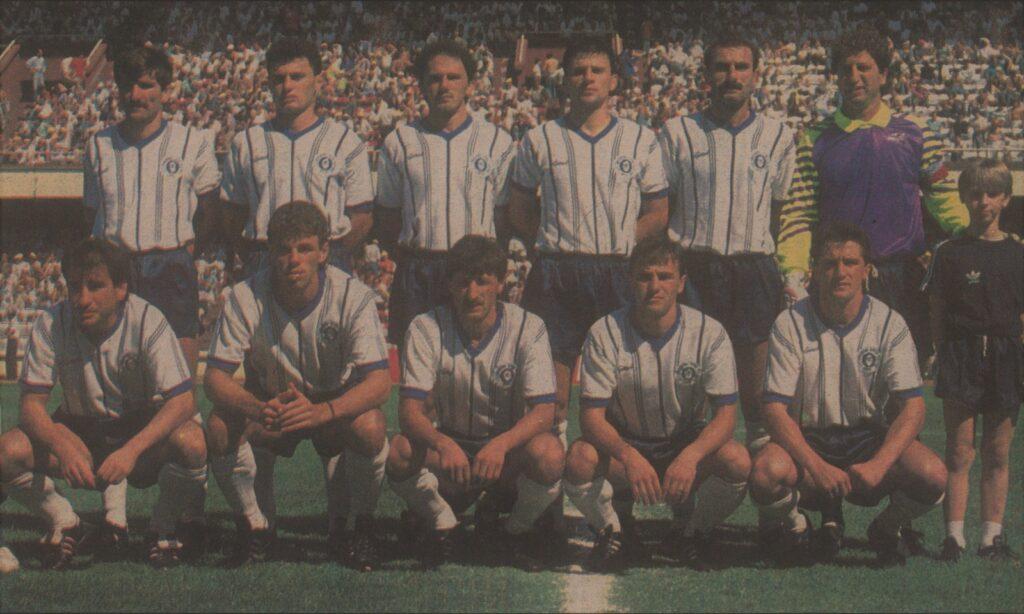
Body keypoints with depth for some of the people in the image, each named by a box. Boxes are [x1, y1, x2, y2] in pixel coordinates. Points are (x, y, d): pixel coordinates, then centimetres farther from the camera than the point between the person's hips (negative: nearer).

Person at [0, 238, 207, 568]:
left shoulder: (147, 321, -21)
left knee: (190, 442, -35)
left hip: (145, 432, -2)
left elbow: (182, 401, -26)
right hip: (79, 432, 2)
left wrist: (131, 450, -41)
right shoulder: (51, 324, -14)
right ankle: (66, 526, 4)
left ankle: (166, 529, -4)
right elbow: (31, 403, -12)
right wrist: (62, 446, -34)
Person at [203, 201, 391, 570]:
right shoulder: (245, 298, -17)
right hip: (268, 400, 1)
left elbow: (379, 382, -29)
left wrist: (322, 411, -49)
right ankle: (255, 527, -4)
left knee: (370, 427, -34)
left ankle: (352, 530, -6)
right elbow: (215, 377, -21)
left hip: (336, 405, -1)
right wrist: (258, 409, -44)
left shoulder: (351, 295, -21)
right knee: (221, 426, -30)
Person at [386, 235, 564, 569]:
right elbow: (410, 410, -18)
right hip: (449, 446, 1)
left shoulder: (528, 328, -12)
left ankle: (516, 529, -1)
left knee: (549, 454, -34)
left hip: (509, 448, -1)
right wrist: (442, 443, -41)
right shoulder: (426, 329, -10)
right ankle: (442, 523, 2)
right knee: (400, 451, -31)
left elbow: (543, 411, -20)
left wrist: (501, 443, -41)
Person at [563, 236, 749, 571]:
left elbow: (726, 413, -15)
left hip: (688, 446, 1)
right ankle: (614, 530, -1)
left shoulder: (709, 333, -11)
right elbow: (591, 415, -16)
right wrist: (629, 457, -37)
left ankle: (691, 530, 2)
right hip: (622, 446, -1)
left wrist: (689, 457, -36)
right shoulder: (605, 333, -12)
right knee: (580, 458, -33)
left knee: (737, 461, -30)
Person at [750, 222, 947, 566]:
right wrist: (817, 467, -27)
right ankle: (794, 526, 3)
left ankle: (889, 526, 8)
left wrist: (878, 464, -25)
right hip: (807, 439, -1)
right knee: (767, 472, -35)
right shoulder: (790, 324, -7)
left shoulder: (889, 323, -3)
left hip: (870, 437, 1)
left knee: (933, 476, -28)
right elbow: (774, 408, -12)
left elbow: (912, 405, -8)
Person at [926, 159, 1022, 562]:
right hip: (960, 355, -2)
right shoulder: (950, 253, 3)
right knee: (959, 450, -4)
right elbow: (938, 313, 3)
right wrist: (942, 357, -5)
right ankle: (954, 533, -3)